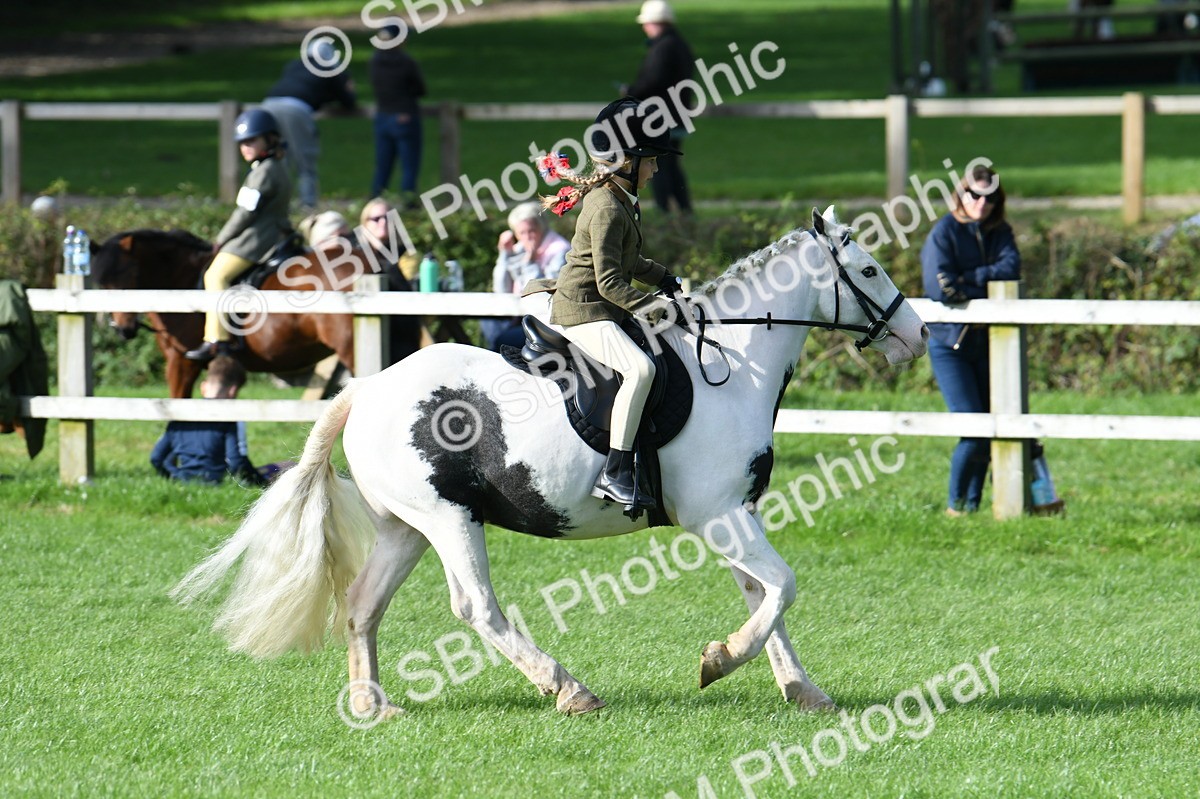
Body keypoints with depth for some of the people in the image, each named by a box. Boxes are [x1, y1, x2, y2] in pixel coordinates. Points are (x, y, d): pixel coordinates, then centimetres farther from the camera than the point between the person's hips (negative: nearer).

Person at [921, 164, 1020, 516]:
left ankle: (973, 503, 17)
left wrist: (968, 279, -20)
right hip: (950, 344, -5)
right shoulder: (944, 232, -9)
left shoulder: (999, 233, 7)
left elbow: (1010, 269, -12)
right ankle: (956, 503, 2)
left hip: (986, 342, 5)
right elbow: (939, 287, -20)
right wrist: (986, 289, -11)